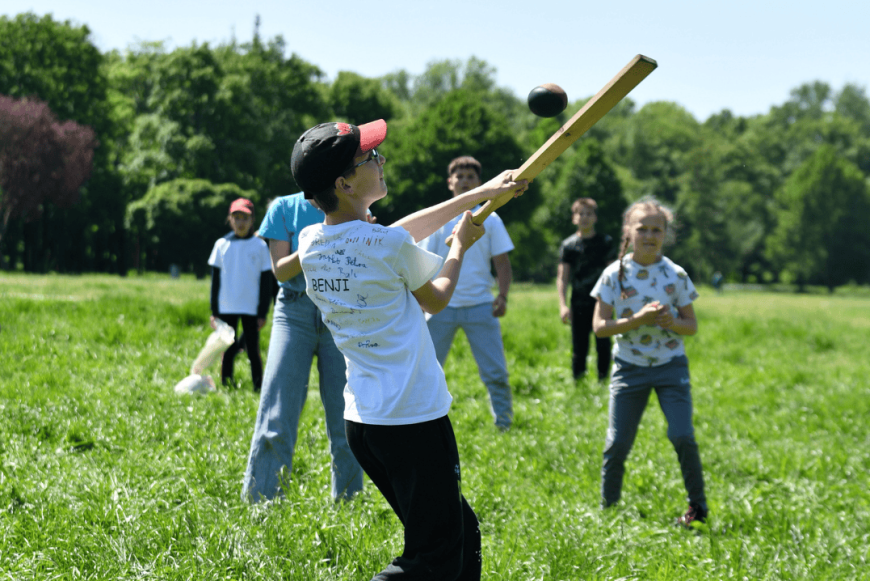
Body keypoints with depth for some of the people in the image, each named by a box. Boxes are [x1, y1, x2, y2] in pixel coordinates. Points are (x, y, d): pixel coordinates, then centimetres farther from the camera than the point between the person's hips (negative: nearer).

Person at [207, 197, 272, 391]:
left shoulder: (260, 246, 1)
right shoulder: (221, 245, 5)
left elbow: (266, 282, 3)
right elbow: (215, 280, 9)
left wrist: (263, 313, -2)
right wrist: (214, 312, 5)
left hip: (251, 309, -2)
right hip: (227, 309, 2)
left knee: (253, 351, 1)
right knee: (227, 351, 5)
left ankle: (258, 389, 6)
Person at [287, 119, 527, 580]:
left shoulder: (311, 244, 4)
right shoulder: (391, 247, -16)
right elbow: (436, 300, 4)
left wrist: (477, 195, 19)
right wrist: (460, 244, 22)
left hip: (361, 418, 8)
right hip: (416, 420, -8)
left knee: (461, 533, 20)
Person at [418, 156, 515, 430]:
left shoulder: (490, 220, 7)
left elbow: (502, 263, 7)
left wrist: (502, 297, -6)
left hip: (480, 305, 0)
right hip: (443, 305, 0)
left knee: (495, 372, -1)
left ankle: (505, 425, 10)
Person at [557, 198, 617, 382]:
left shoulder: (606, 242, 6)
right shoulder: (568, 245, 4)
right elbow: (562, 276, 1)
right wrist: (563, 305, -9)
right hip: (579, 303, 0)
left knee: (603, 346, -4)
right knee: (579, 348, 2)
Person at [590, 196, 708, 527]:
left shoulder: (675, 275, -2)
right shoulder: (615, 274, -4)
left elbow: (692, 326, 3)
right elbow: (600, 326, -7)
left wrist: (672, 322, -19)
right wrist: (638, 320, -21)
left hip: (670, 366, 0)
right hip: (629, 366, 0)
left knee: (682, 437, -13)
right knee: (617, 443, -2)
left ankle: (698, 506, 5)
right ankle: (608, 507, 18)